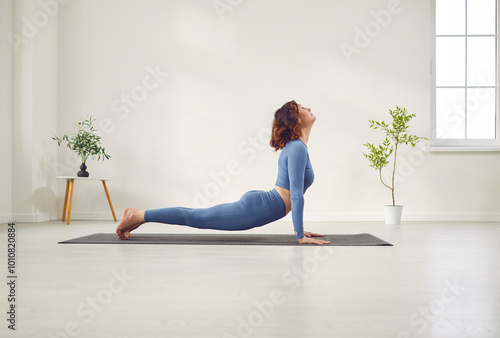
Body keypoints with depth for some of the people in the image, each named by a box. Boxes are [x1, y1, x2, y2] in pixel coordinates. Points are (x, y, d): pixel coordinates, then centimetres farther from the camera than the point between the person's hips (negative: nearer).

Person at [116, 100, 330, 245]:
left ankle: (139, 215, 21)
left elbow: (295, 193, 20)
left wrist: (300, 228, 18)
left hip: (256, 203, 9)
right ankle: (138, 216, 8)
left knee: (197, 216, 14)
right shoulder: (297, 148, -18)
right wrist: (300, 235, -20)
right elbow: (296, 194, -23)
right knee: (196, 217, 0)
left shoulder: (296, 147, 14)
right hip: (256, 208, -9)